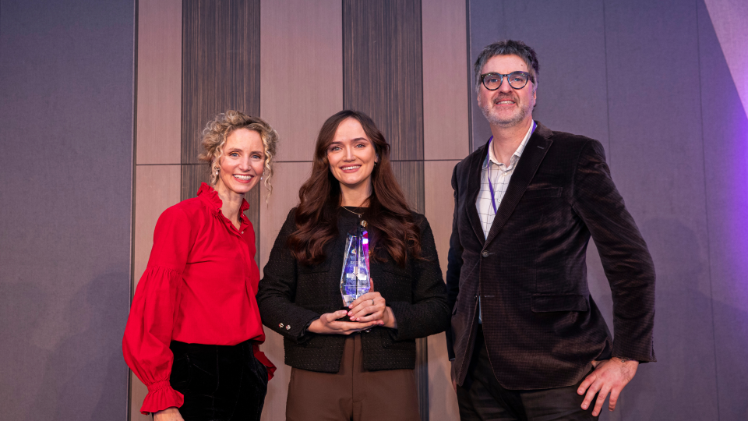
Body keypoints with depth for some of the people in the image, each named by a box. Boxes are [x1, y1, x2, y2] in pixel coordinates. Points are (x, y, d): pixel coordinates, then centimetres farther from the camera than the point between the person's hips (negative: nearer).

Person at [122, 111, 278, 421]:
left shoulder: (245, 229, 11)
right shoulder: (183, 217, -11)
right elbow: (154, 308, -14)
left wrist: (253, 358, 7)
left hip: (245, 376, 7)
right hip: (196, 376, -7)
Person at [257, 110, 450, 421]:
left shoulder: (412, 227, 9)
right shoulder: (301, 223, 10)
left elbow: (440, 310, 5)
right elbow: (268, 298, 6)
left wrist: (391, 316, -13)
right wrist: (313, 324, -11)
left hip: (389, 380, 0)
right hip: (315, 379, 0)